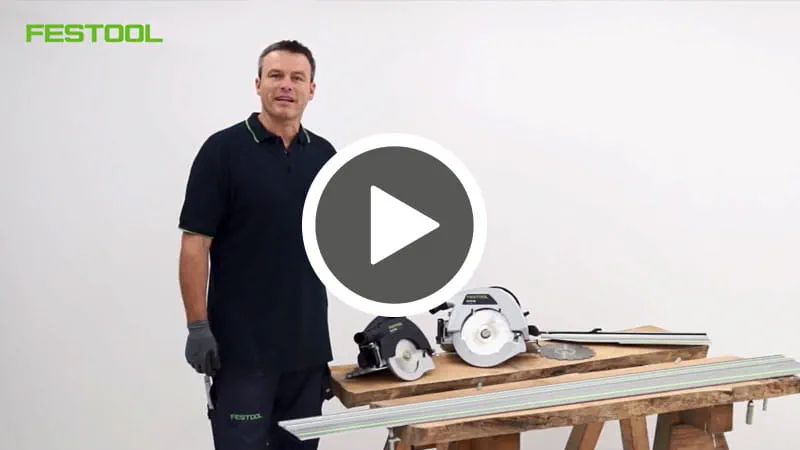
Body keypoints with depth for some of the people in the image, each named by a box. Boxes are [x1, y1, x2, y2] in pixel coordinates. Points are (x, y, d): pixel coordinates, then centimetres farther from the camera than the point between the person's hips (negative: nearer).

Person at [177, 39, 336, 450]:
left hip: (307, 341, 6)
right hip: (242, 343, -5)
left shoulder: (324, 155, 8)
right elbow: (194, 244, -10)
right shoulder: (223, 150, -9)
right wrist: (197, 326, -14)